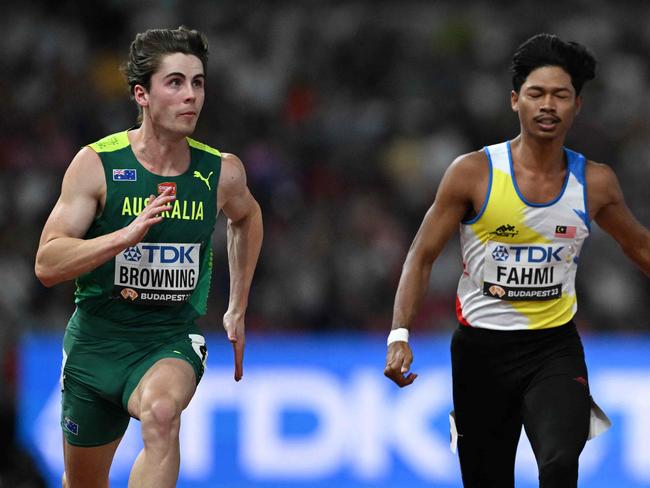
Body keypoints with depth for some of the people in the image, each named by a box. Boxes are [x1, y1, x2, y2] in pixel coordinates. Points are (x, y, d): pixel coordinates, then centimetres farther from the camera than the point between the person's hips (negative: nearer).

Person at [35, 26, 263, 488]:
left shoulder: (222, 172, -5)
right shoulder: (97, 164, -13)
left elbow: (247, 217, 21)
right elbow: (47, 265, -19)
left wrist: (237, 309, 21)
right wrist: (128, 233, -33)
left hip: (171, 342, 0)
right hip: (96, 340, 0)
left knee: (162, 412, -36)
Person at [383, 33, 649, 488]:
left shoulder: (595, 183, -1)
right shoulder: (473, 173, -9)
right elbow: (422, 257, -4)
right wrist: (400, 334, -15)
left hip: (554, 347, 0)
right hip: (481, 347, 0)